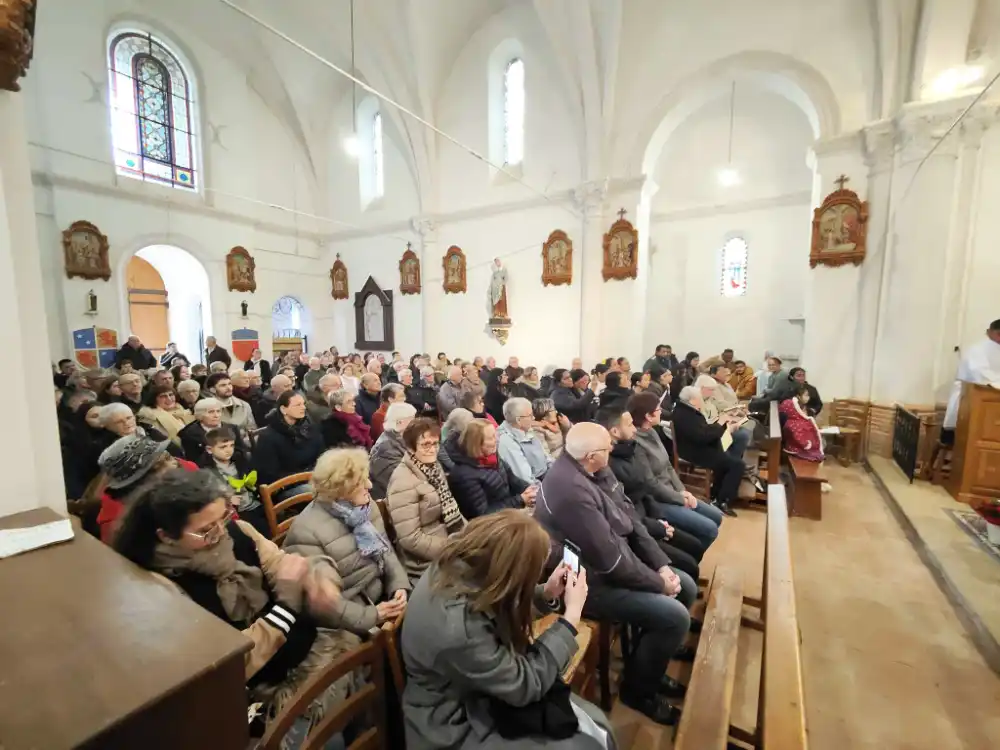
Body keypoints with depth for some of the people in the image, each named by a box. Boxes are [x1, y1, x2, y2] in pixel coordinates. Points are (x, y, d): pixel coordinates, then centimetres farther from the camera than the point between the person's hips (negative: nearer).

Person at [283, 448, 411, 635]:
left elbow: (386, 551, 5)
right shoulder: (307, 531, -21)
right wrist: (371, 616, -22)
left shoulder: (365, 506, 0)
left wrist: (400, 586, -10)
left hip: (382, 596, 6)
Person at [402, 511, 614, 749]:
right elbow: (523, 684, -23)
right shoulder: (457, 629, -38)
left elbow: (503, 608, 6)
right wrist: (571, 616, -19)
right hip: (456, 728, -7)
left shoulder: (457, 567, -15)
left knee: (596, 723, 5)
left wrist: (546, 593, -8)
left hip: (482, 692, 7)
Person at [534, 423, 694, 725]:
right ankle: (638, 688, 14)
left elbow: (630, 518, 4)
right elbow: (609, 559, -28)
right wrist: (659, 583, -13)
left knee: (687, 587, 11)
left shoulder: (595, 470, -3)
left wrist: (662, 565, -3)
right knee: (675, 617, -14)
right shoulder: (571, 490, -33)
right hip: (589, 581, -9)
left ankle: (648, 665, 29)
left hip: (612, 561, 10)